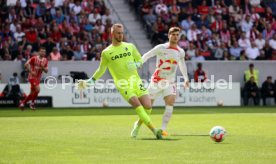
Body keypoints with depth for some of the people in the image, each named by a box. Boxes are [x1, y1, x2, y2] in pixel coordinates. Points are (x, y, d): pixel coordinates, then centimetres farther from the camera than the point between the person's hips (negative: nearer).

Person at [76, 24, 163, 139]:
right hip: (122, 84, -3)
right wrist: (90, 81, 10)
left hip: (135, 80, 3)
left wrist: (135, 65, -4)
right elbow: (101, 70, 16)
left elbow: (140, 60, 18)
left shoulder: (130, 46, 11)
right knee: (137, 105, -22)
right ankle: (154, 130, -23)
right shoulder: (106, 53, 5)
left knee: (147, 106, -9)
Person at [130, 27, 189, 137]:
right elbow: (147, 56, -7)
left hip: (170, 82, 3)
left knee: (170, 102, -22)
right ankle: (138, 124, 25)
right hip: (157, 80, -2)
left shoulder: (181, 52, 6)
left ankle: (163, 128, -22)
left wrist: (186, 78, 17)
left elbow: (182, 64, 24)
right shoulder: (161, 48, -7)